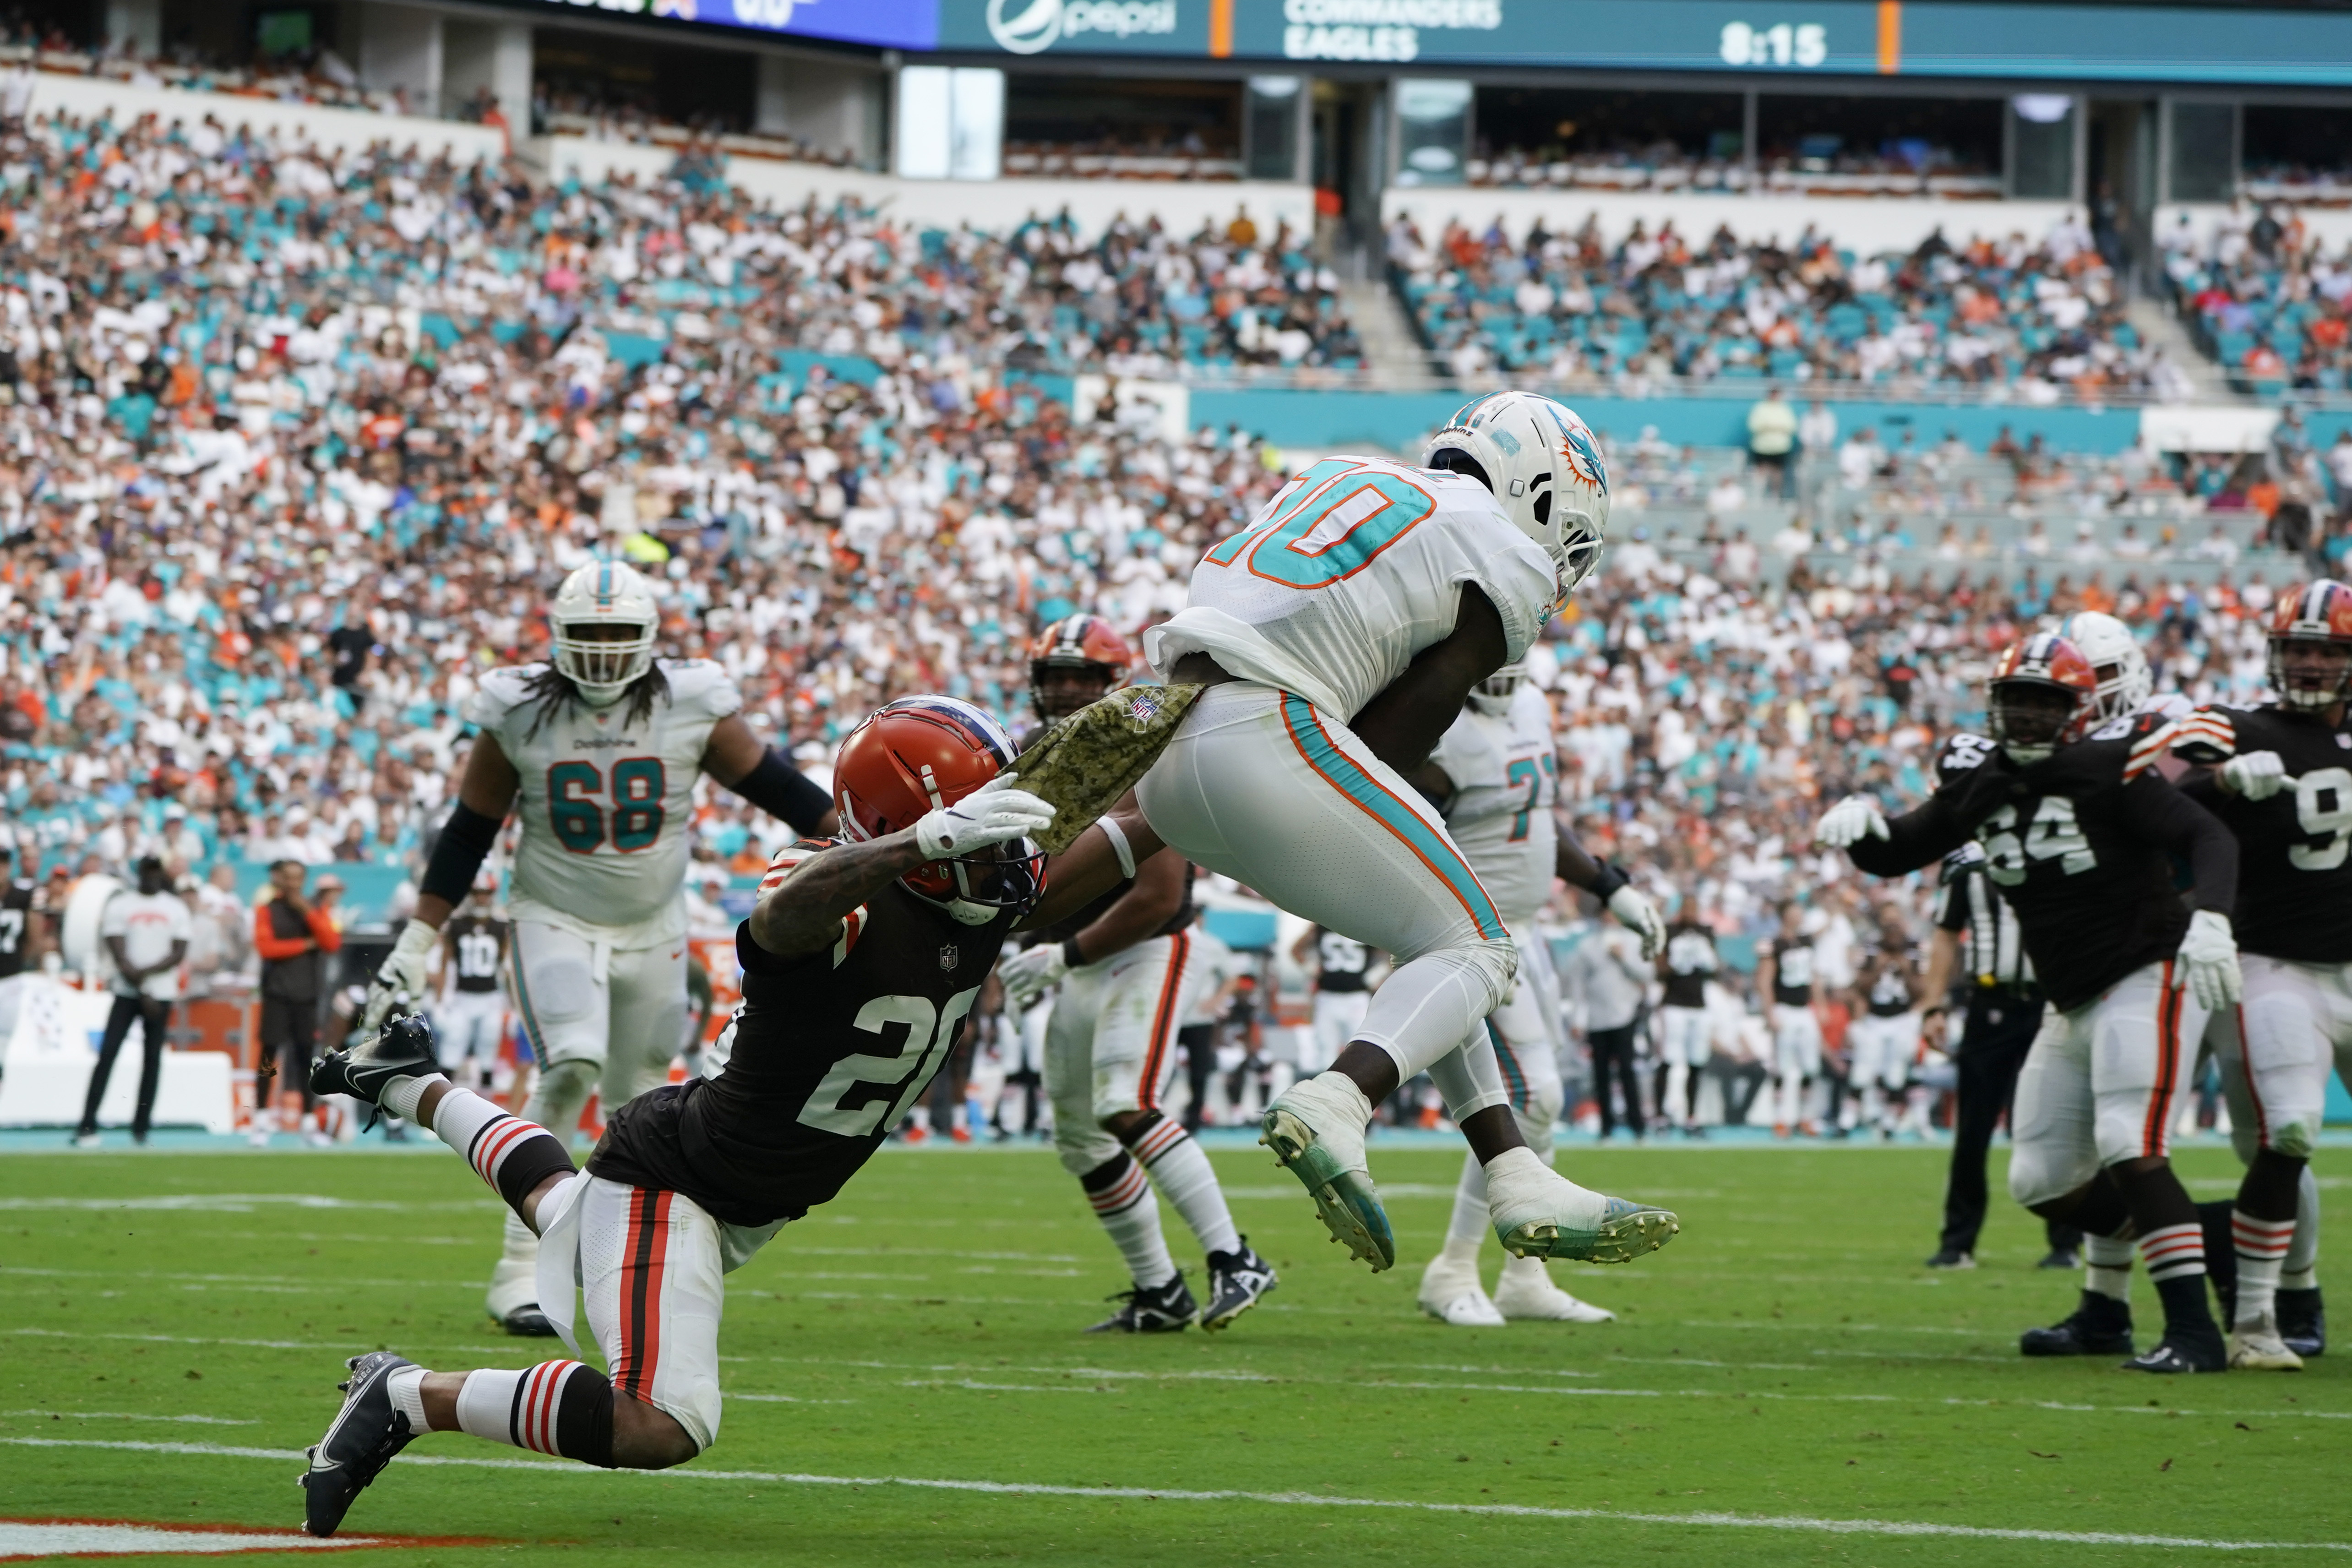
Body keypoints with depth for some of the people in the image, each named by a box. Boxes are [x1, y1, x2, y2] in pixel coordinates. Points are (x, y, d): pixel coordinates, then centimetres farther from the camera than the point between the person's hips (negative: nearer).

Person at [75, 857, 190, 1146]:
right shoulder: (120, 906, 2)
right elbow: (119, 955, -4)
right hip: (127, 992, -2)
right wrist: (142, 992, -11)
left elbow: (179, 955, -1)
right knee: (107, 1054, -10)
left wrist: (145, 972, -14)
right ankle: (87, 1128, -12)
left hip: (161, 993, 2)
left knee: (152, 1058, 2)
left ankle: (141, 1128, 7)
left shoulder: (176, 909, 7)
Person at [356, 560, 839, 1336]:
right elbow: (468, 835, -2)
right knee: (570, 1069, -23)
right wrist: (415, 948, -2)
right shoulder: (520, 716, -10)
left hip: (653, 929, 3)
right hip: (555, 922, -3)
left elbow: (774, 784, 1)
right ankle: (521, 1269, -20)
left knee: (636, 1095, 11)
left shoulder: (693, 709, -9)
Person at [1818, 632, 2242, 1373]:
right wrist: (1859, 821, -12)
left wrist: (2209, 918, -37)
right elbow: (1895, 854, 11)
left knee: (2131, 1153, -22)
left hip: (2146, 979, -8)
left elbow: (2208, 838, -19)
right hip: (2073, 1004, 8)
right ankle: (2105, 1312, 31)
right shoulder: (1980, 779, 5)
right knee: (2042, 1181, 10)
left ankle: (2193, 1330, -22)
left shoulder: (2108, 769, -13)